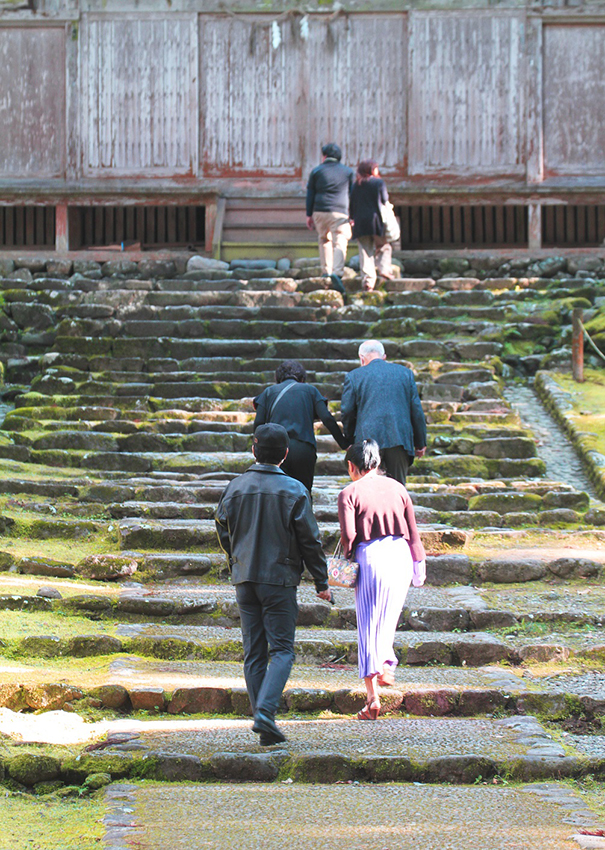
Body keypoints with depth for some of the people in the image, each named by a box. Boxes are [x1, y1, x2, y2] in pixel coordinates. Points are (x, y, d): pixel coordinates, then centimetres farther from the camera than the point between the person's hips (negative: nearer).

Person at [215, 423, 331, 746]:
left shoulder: (235, 487, 2)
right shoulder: (294, 490, -8)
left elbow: (223, 531, 12)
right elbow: (309, 540, -5)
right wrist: (321, 582, 3)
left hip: (244, 579, 3)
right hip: (280, 579, -3)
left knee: (254, 653, 8)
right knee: (282, 649, 1)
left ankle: (265, 727, 7)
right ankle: (265, 711, -20)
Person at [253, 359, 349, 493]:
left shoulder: (269, 392, 16)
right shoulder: (310, 390, 14)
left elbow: (258, 423, 7)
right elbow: (327, 418, 3)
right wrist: (345, 445, 4)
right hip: (304, 450, 0)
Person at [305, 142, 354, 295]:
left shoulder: (316, 171, 9)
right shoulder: (348, 172, 10)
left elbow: (310, 194, 7)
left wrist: (309, 215, 10)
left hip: (320, 212, 2)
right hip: (339, 212, -2)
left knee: (324, 239, 21)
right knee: (340, 242, -9)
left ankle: (326, 271, 20)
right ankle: (337, 272, -29)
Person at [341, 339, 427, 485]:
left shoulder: (354, 376, 4)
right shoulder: (405, 373, 10)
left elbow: (347, 412, 4)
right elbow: (416, 409, 10)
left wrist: (350, 440, 17)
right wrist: (420, 443, 16)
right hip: (400, 440, 2)